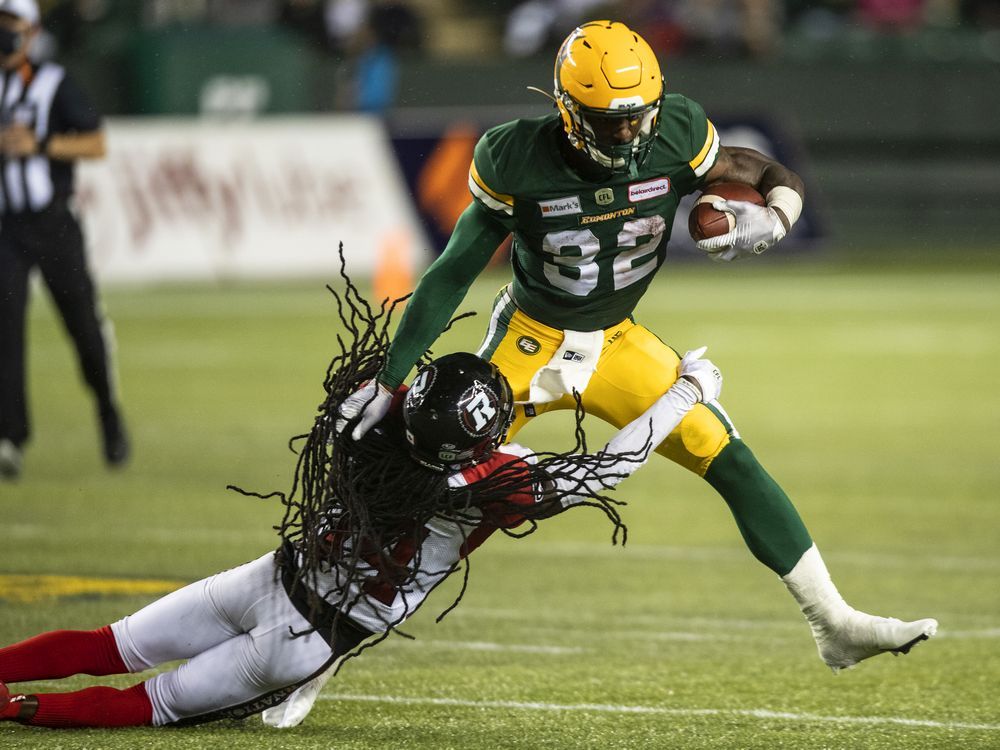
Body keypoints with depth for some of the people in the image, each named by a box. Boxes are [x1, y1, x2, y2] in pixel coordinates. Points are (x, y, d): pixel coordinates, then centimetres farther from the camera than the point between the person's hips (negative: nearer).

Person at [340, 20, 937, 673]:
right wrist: (390, 379, -13)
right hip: (529, 343, -2)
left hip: (617, 344, 3)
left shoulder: (675, 136, -17)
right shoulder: (519, 162, -22)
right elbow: (453, 275, -13)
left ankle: (835, 624, 1)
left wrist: (770, 222, -30)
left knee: (734, 464, -7)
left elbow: (778, 179, -4)